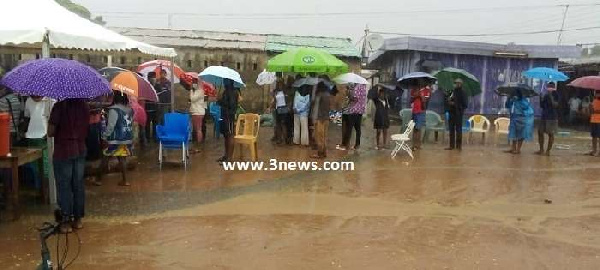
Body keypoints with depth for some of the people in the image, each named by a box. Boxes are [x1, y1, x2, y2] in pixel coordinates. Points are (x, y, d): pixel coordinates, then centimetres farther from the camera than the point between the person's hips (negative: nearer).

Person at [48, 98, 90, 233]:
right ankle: (78, 219, 18)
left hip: (63, 151, -5)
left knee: (64, 186, 4)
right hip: (80, 150, 5)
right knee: (78, 185, 11)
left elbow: (50, 132, -13)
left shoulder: (59, 106, -15)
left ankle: (67, 220, 9)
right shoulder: (84, 105, 0)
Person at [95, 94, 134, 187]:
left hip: (115, 140, -6)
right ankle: (124, 180, 7)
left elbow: (110, 126, -16)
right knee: (122, 158, 9)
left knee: (105, 158, 6)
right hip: (127, 139, 6)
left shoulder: (114, 110, -14)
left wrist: (104, 136, -8)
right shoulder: (130, 110, 6)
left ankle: (98, 179, 15)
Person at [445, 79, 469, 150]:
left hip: (458, 114, -7)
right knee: (451, 130, 9)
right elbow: (447, 100, 19)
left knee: (458, 130, -2)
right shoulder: (452, 92, 12)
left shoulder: (462, 93, -7)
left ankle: (459, 145, 4)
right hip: (451, 113, 7)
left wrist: (455, 104, -17)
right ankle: (452, 145, 16)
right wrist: (448, 100, -3)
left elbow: (465, 104, -12)